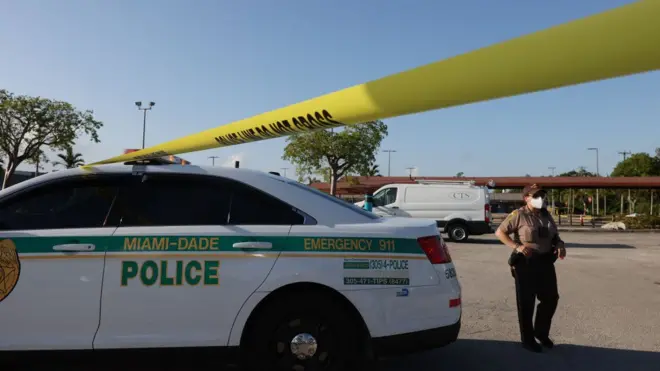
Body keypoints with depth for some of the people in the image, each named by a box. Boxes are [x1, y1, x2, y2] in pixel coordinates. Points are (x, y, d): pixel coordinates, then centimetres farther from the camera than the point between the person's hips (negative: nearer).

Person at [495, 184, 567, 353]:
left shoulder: (546, 215, 12)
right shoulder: (518, 215, -8)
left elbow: (555, 236, 22)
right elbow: (499, 232, -10)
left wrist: (560, 245, 0)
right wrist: (516, 246, -20)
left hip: (545, 262, 7)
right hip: (525, 263, -6)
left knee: (551, 298, 11)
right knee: (526, 302, 2)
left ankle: (541, 332, 32)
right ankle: (527, 339, 15)